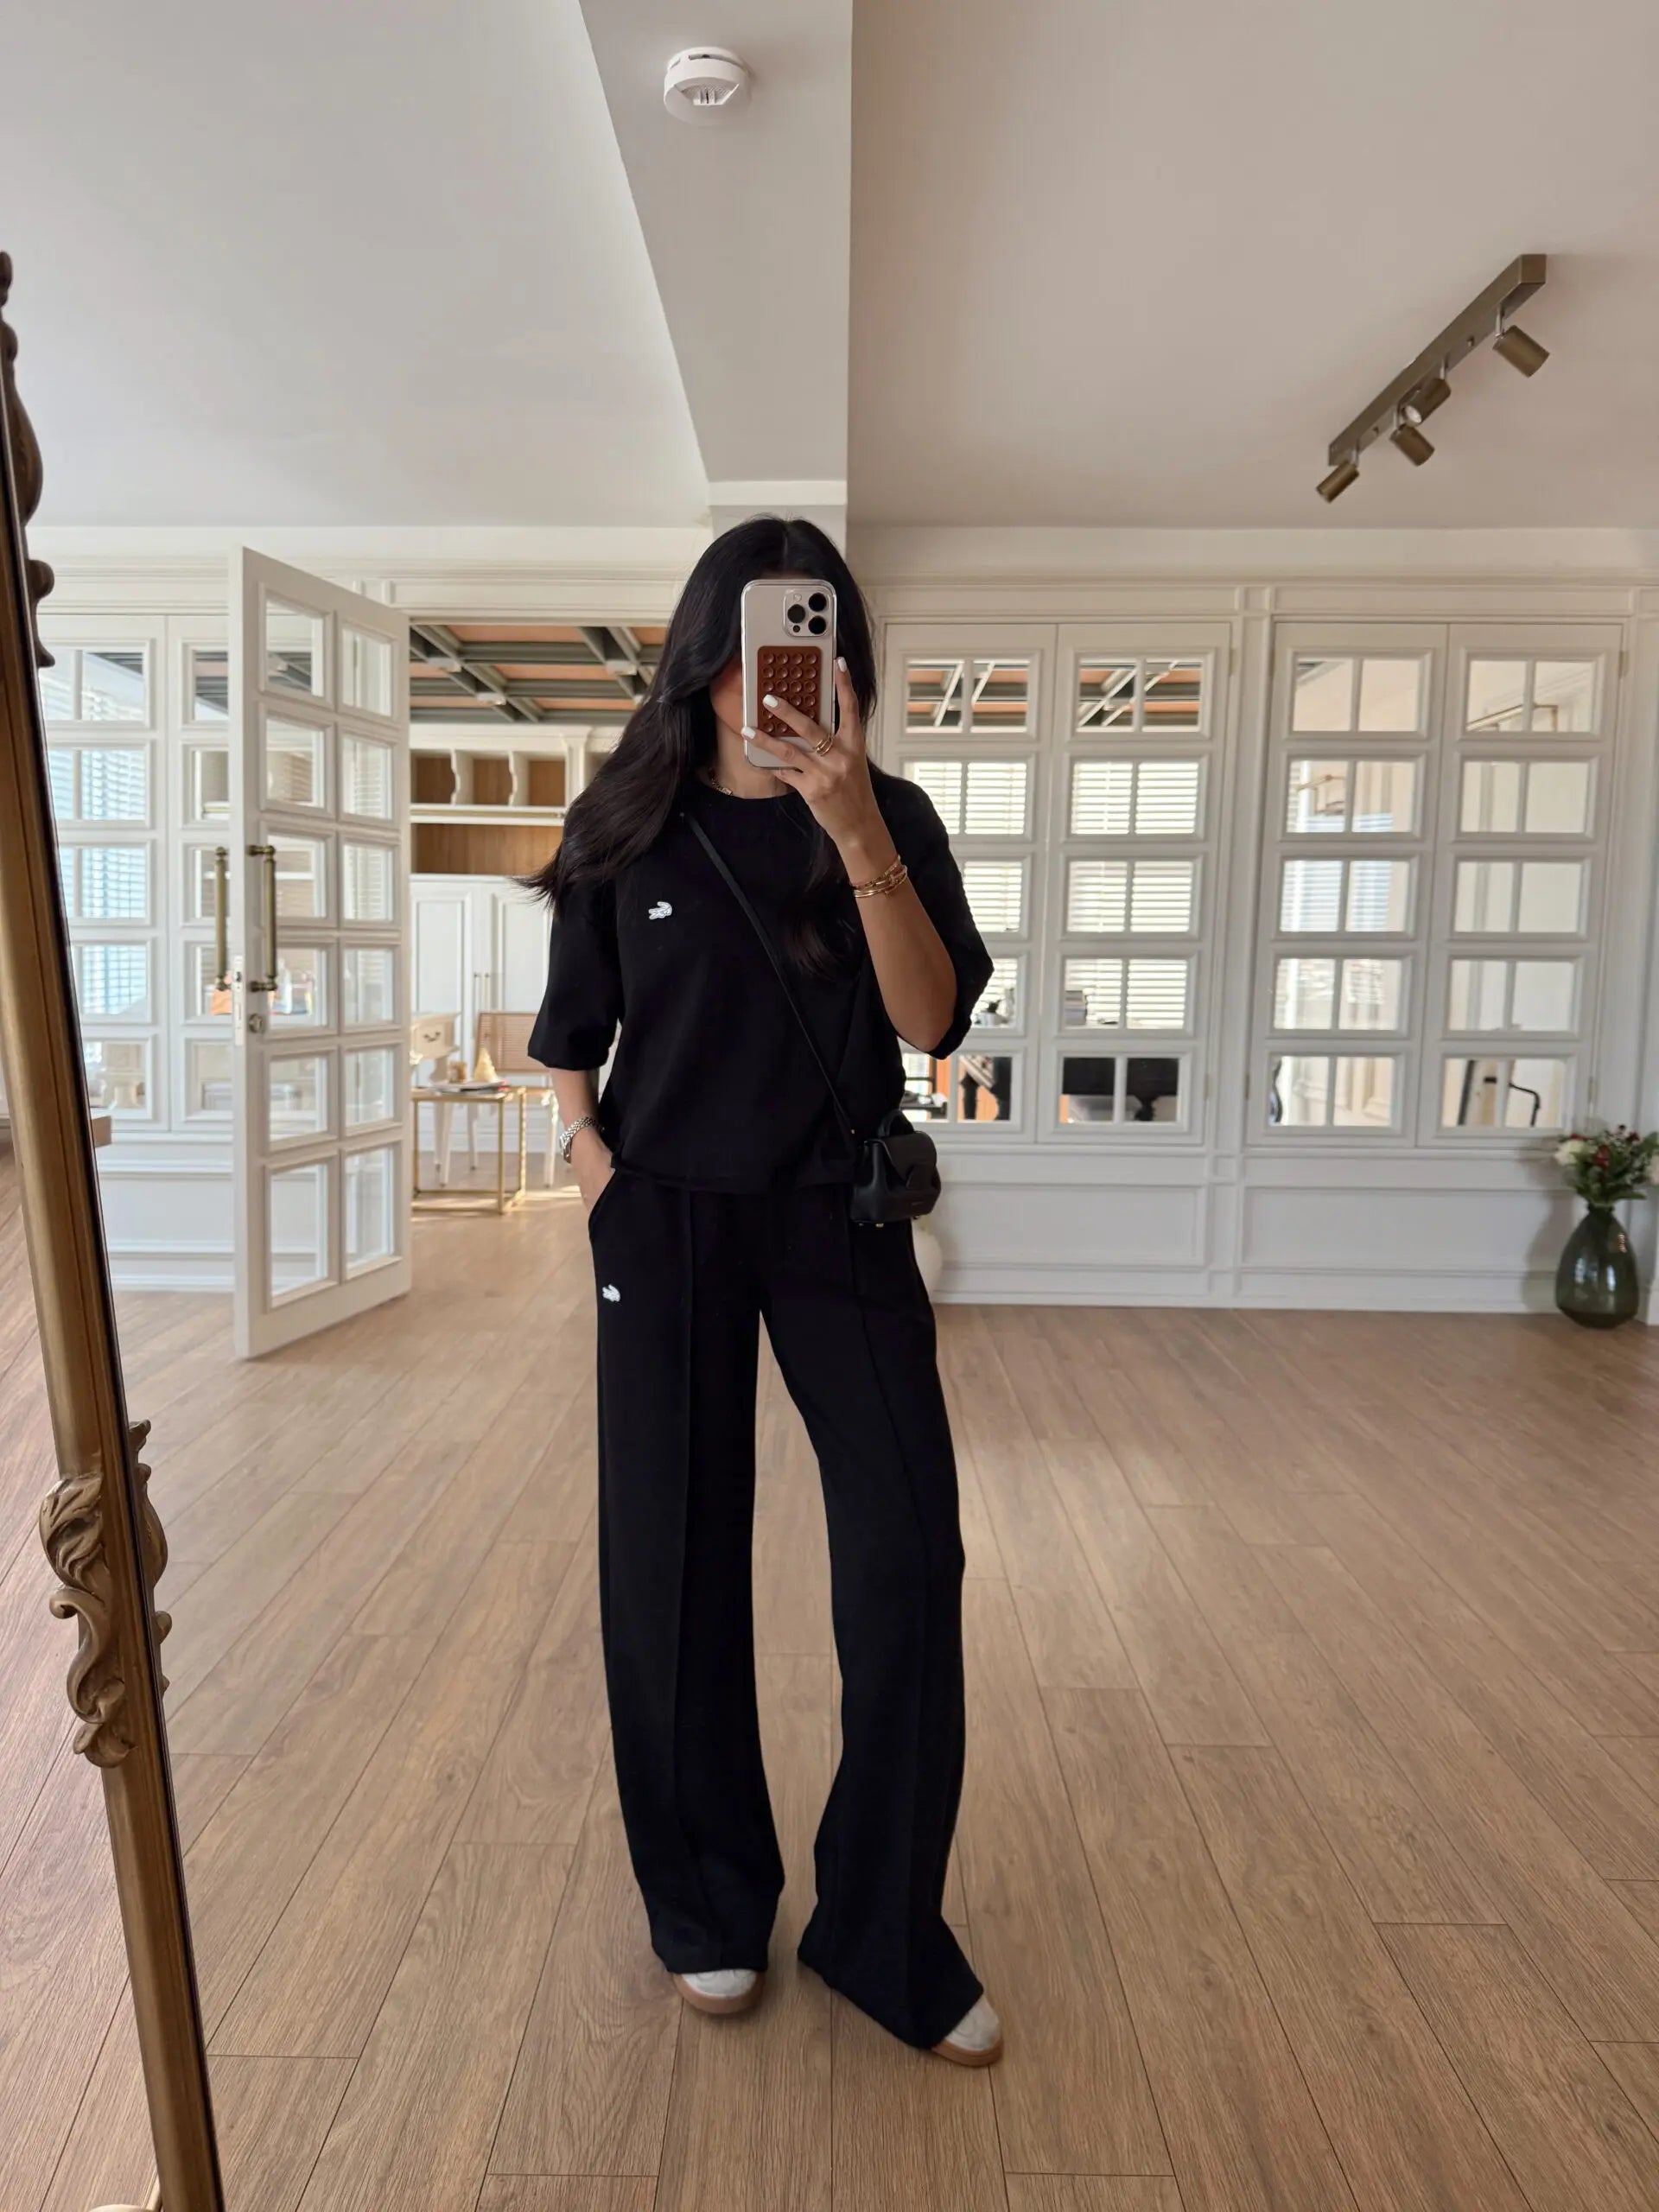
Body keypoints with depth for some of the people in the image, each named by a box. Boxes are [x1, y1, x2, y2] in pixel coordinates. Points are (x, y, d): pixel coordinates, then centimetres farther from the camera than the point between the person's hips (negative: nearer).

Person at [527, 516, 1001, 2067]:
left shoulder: (890, 819, -1)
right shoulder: (631, 828, 1)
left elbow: (931, 1021, -14)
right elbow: (571, 1029, 11)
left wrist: (856, 832, -24)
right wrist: (592, 1159, -4)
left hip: (839, 1220, 0)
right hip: (668, 1224, 1)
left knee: (909, 1558, -4)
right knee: (675, 1561, 6)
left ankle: (887, 1931, 17)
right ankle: (709, 1906, 28)